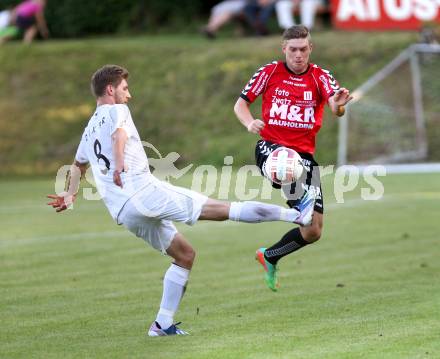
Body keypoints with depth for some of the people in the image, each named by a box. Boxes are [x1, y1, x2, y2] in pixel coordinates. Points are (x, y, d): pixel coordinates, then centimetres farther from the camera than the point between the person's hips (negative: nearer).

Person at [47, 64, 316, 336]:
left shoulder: (89, 131, 27)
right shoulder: (116, 110, 2)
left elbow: (78, 164, 44)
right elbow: (119, 134, -21)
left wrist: (70, 195, 57)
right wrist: (119, 165, -37)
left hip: (124, 213, 8)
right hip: (144, 190, -8)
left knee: (184, 255, 16)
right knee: (221, 208, -13)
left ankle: (163, 324, 8)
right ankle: (295, 215, -15)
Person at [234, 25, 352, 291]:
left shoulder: (320, 77, 2)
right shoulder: (269, 72, 3)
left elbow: (336, 109, -16)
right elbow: (241, 104, 8)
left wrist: (338, 105, -41)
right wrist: (250, 122, -15)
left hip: (305, 154, 2)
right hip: (270, 148, -2)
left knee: (313, 231, 4)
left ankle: (270, 258, 24)